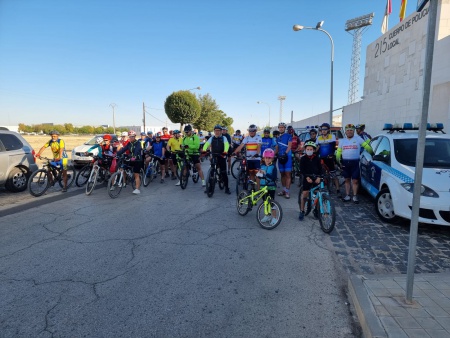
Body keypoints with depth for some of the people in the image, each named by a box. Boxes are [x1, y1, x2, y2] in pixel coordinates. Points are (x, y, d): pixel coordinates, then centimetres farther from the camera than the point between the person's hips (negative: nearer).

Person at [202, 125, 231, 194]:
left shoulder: (224, 138, 0)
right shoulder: (212, 138, 7)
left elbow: (226, 144, -18)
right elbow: (207, 144, -7)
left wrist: (225, 152, -38)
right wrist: (204, 150, -28)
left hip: (221, 157, -2)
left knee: (224, 173, -1)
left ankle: (226, 188, 8)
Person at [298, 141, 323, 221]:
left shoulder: (317, 158, 5)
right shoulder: (303, 158, -1)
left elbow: (320, 168, 4)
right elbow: (302, 169, -7)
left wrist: (318, 177, -12)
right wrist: (307, 177, -19)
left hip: (316, 177, 2)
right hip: (307, 177, -2)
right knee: (304, 193, -8)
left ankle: (316, 210, 18)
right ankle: (302, 211, 2)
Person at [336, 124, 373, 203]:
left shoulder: (358, 139, 3)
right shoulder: (342, 141, 14)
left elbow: (366, 146, 3)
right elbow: (338, 152, 13)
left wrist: (372, 153, -1)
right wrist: (338, 160, 3)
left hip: (355, 162, -3)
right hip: (345, 163, 3)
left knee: (355, 180, -2)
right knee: (347, 180, 10)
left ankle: (355, 196, 8)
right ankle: (347, 196, 17)